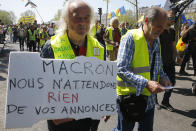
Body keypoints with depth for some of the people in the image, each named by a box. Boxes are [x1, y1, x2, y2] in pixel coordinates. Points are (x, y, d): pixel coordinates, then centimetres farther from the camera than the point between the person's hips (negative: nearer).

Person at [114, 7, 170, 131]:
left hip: (149, 99, 7)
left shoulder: (156, 41, 8)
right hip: (129, 98, -7)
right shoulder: (130, 38, -16)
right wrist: (146, 83, -29)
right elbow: (121, 69, -23)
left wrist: (162, 77, -1)